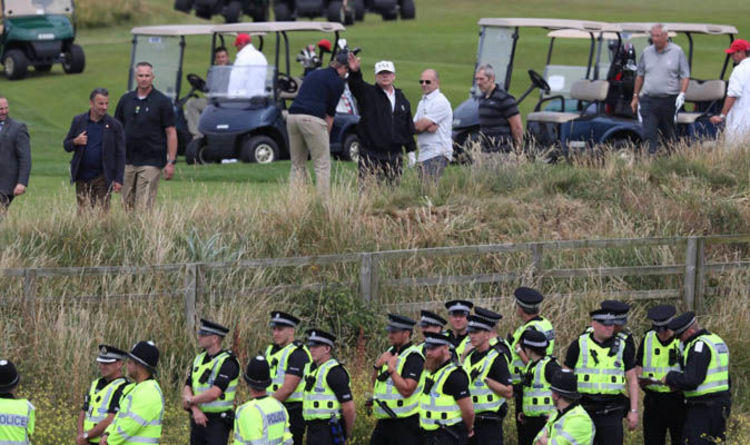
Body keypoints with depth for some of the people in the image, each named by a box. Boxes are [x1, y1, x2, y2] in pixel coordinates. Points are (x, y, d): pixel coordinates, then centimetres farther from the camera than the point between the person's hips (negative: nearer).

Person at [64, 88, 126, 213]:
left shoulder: (114, 125, -1)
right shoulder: (78, 121, 5)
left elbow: (120, 154, 0)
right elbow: (66, 145, 12)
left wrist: (118, 180, -6)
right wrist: (75, 142, -12)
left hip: (102, 177, -2)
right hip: (82, 176, 2)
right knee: (83, 212, 3)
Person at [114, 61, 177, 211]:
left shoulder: (162, 102, -1)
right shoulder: (126, 100, 10)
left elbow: (171, 132, -2)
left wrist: (171, 162, -8)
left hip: (151, 161, -4)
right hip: (127, 162, 4)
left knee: (144, 206, -10)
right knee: (127, 204, 5)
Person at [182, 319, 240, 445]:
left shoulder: (227, 363, -15)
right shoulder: (199, 359, 9)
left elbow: (214, 393, -25)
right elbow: (187, 388, 3)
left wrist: (190, 401, -10)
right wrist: (195, 410, -15)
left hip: (218, 423, -8)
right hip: (198, 420, 8)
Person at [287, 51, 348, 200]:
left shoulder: (313, 74, 24)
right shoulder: (338, 81, 5)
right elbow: (330, 112, 4)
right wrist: (326, 135, 12)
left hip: (292, 115, 6)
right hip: (312, 119, -6)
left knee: (297, 165, 12)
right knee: (322, 165, 0)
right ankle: (323, 201, -6)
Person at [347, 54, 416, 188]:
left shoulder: (401, 99, 15)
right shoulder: (368, 93, 2)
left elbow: (408, 127, 18)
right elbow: (356, 85, -21)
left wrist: (411, 151, 15)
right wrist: (354, 72, -43)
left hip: (394, 156, 4)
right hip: (370, 155, -4)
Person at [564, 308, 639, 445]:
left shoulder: (623, 347, 4)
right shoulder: (579, 346, 1)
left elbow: (632, 380, 6)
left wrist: (634, 410, 0)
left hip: (611, 412, 0)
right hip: (584, 410, 0)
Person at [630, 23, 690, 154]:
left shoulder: (677, 52, 1)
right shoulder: (646, 53, 9)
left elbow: (685, 75, 0)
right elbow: (640, 75, 17)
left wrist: (682, 94, -13)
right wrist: (635, 96, 16)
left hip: (669, 100, -2)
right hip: (649, 99, 2)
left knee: (669, 134, 7)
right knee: (649, 134, -9)